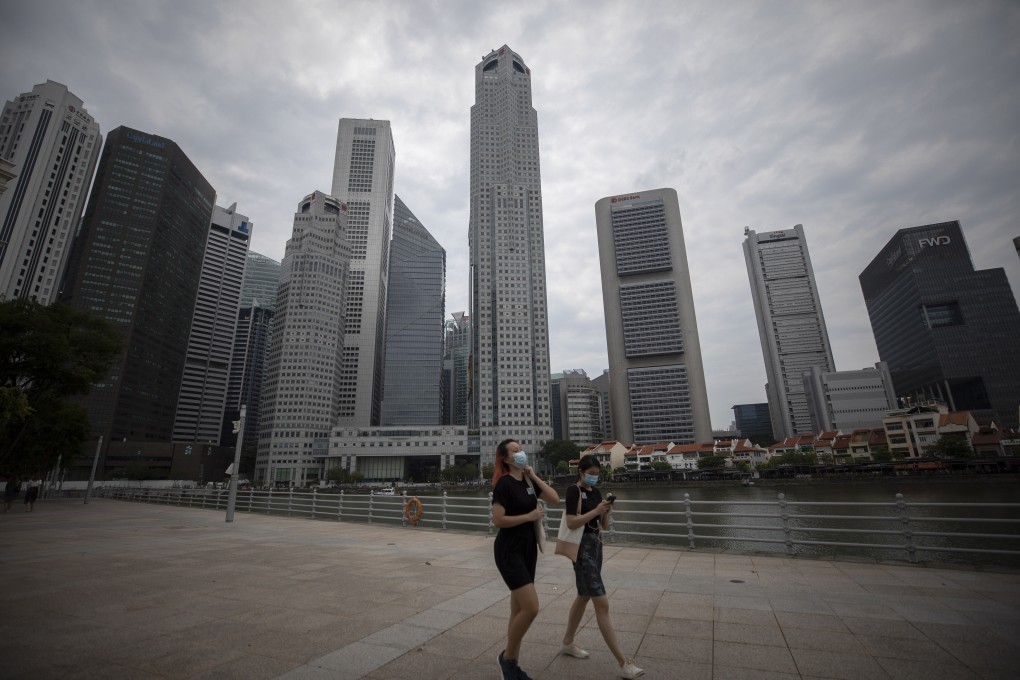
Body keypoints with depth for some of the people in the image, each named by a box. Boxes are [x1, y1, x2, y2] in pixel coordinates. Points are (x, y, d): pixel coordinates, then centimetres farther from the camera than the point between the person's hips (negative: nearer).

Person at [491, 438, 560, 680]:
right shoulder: (504, 484, -17)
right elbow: (498, 520, -22)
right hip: (509, 551, -8)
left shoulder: (528, 481, 6)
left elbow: (554, 498, -1)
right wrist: (530, 516, -17)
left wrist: (534, 476, -5)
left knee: (519, 609, 14)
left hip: (528, 548, 8)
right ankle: (506, 657, 12)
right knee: (531, 607, -11)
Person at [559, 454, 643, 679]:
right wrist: (596, 510, -24)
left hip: (596, 545, 9)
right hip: (582, 548, -9)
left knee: (584, 596, 19)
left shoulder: (595, 491, 9)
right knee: (602, 604, -6)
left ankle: (567, 643, 35)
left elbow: (604, 524, 11)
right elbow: (571, 522, -22)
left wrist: (607, 511, -8)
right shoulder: (573, 490, -14)